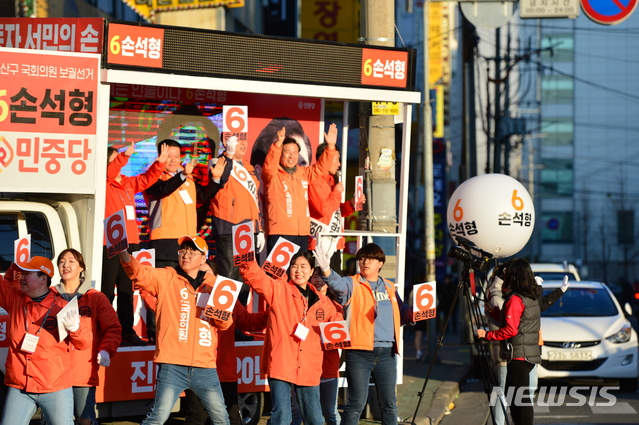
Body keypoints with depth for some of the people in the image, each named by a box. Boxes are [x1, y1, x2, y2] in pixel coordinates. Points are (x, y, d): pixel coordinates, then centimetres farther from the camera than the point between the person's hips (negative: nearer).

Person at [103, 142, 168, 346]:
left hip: (128, 243, 8)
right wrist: (124, 157, -39)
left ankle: (127, 331, 18)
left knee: (126, 290, 12)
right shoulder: (103, 183, -6)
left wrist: (159, 163, 8)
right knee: (107, 290, -6)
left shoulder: (128, 183, 16)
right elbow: (110, 172, -24)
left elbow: (146, 179, 22)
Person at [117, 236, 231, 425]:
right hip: (173, 365, -3)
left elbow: (225, 324, 12)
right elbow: (140, 273, -13)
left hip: (205, 366, 3)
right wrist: (124, 253, -33)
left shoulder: (212, 284, 12)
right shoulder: (166, 278, 4)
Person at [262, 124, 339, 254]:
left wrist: (330, 146, 3)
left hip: (302, 234, 6)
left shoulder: (304, 173, 18)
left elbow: (321, 167, 19)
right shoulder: (273, 175, -1)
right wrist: (278, 143, -35)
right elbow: (269, 166, -19)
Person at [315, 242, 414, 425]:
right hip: (359, 352, -5)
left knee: (389, 403, 10)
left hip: (386, 353, 5)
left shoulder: (389, 288, 16)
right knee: (357, 403, -6)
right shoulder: (352, 284, 0)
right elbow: (337, 283, -22)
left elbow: (402, 313, 27)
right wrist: (326, 269, -44)